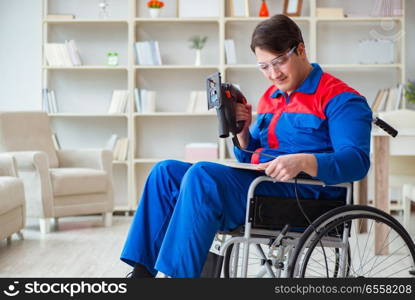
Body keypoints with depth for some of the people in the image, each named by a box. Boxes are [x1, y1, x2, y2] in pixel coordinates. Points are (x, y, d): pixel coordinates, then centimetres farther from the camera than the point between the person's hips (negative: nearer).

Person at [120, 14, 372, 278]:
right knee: (166, 172, -1)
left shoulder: (339, 98, -4)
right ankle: (142, 271, -7)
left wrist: (303, 161, -34)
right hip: (258, 184, 9)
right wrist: (242, 130, 3)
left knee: (201, 175, -28)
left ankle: (177, 272, -26)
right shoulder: (270, 98, 21)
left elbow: (357, 160, -17)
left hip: (303, 196, -9)